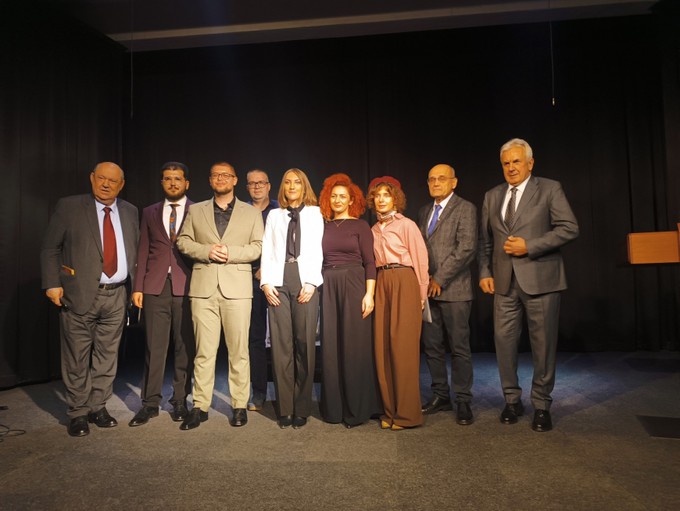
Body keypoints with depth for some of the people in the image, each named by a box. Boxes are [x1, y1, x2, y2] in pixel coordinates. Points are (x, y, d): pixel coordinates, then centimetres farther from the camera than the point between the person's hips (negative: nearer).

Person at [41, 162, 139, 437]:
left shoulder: (130, 212, 10)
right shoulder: (68, 207, 0)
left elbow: (135, 251, 14)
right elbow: (50, 248, 1)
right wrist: (52, 284, -8)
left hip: (116, 296, 3)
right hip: (79, 294, -3)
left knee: (107, 356, 11)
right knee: (77, 359, 4)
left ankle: (98, 407, 25)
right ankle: (78, 414, 19)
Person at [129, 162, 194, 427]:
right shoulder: (150, 213, 15)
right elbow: (143, 251, 12)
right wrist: (138, 287, 4)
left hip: (186, 287, -2)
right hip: (155, 286, 2)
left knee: (185, 346, 4)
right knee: (154, 346, 3)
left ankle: (180, 401, 16)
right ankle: (150, 402, 14)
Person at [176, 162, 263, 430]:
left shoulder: (251, 213, 12)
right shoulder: (195, 211, 17)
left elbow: (258, 247, 4)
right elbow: (183, 241, 10)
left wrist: (230, 253, -11)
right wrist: (207, 250, -8)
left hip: (237, 287, -1)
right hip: (203, 287, 1)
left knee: (239, 350, 1)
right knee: (203, 351, 2)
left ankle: (240, 405, 12)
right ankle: (200, 406, 12)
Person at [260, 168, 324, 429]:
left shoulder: (314, 213, 13)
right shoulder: (274, 215, 19)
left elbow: (317, 249, 3)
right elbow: (267, 250, 11)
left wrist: (311, 282, -9)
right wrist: (266, 283, -2)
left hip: (305, 280, -1)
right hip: (278, 282, 2)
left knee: (305, 344, -2)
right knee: (281, 344, -1)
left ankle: (302, 408, 7)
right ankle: (284, 408, 6)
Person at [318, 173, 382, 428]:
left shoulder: (360, 225, 2)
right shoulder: (324, 227, 12)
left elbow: (369, 262, -3)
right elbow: (319, 260, 10)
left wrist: (369, 294, -13)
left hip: (353, 285, -3)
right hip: (328, 288, 4)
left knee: (354, 346, 1)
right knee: (331, 347, 6)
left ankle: (356, 409, 13)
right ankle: (334, 407, 18)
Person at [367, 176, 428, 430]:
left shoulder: (406, 225, -1)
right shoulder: (374, 230, 15)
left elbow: (421, 259, -4)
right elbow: (372, 261, 13)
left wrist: (422, 295, -6)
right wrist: (373, 290, 3)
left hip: (404, 282, -5)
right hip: (381, 284, 6)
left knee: (403, 346, -4)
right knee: (382, 346, 4)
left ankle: (407, 413, 7)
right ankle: (390, 410, 16)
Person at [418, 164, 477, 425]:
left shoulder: (465, 208, -2)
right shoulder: (424, 211, 18)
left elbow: (467, 248, -12)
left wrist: (439, 279, -13)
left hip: (453, 289, -6)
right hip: (427, 288, 6)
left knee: (459, 347, 0)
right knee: (431, 345, 9)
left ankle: (463, 401, 11)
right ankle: (440, 395, 22)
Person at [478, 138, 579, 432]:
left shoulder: (549, 189, 2)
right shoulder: (492, 196, 14)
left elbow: (569, 228, -6)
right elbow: (485, 240, 15)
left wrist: (529, 247, -14)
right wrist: (485, 272, 4)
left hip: (539, 279, -3)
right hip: (505, 281, 4)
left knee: (543, 344, 3)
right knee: (504, 340, 4)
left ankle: (541, 405, 18)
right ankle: (512, 400, 20)